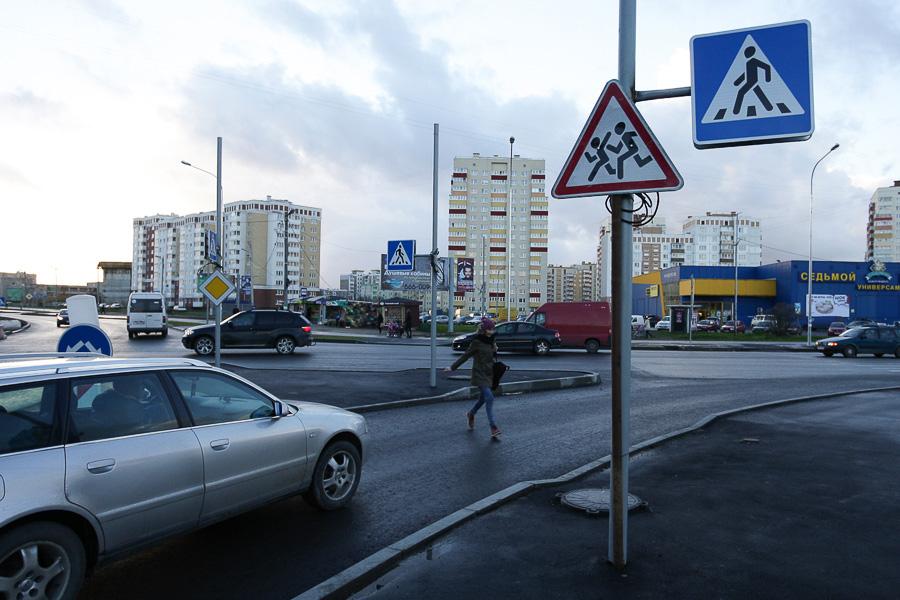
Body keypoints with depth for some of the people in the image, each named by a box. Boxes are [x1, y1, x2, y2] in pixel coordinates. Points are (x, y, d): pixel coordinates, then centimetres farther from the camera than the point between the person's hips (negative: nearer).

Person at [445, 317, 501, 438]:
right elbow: (466, 356, -5)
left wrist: (495, 350, 3)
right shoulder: (477, 342, -11)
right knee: (489, 398, -18)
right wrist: (452, 367, -5)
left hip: (489, 374, 7)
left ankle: (470, 414, 44)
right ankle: (493, 428, -19)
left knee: (483, 398, 15)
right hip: (479, 375, -7)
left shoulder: (491, 341, 9)